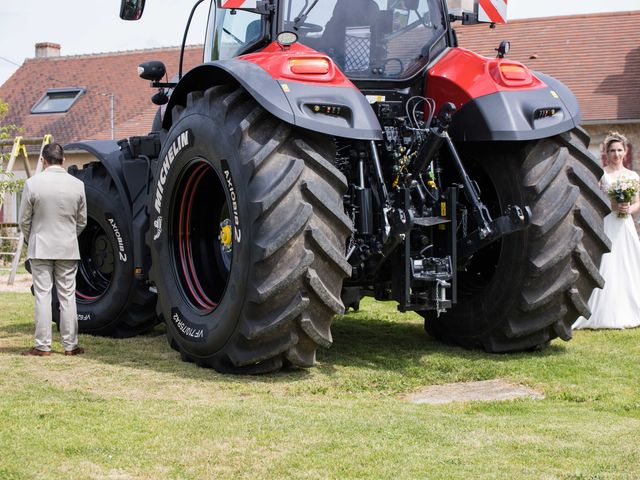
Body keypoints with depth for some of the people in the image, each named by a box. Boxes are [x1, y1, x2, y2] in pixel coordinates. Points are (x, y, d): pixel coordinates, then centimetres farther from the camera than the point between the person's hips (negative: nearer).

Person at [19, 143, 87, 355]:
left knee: (42, 296, 3)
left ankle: (43, 346, 3)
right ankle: (70, 345, 10)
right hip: (69, 249, 2)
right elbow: (82, 221, 6)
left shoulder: (32, 183, -9)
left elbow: (24, 220, -2)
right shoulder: (77, 184, -2)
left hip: (40, 249, -2)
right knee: (67, 296, 7)